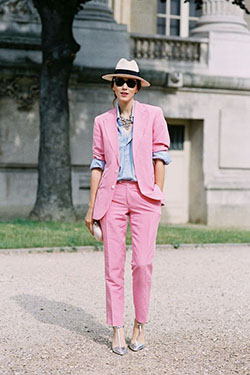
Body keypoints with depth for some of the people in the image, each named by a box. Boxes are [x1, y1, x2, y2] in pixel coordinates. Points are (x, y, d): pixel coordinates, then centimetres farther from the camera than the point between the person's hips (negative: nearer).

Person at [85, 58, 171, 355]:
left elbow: (160, 156, 5)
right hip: (112, 195, 1)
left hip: (144, 195, -1)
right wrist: (91, 207, 7)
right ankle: (117, 331, 8)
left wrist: (158, 196, -2)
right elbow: (98, 164, 10)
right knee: (113, 265, -1)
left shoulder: (153, 115, 7)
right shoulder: (102, 122, 11)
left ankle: (140, 325, 11)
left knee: (143, 263, -7)